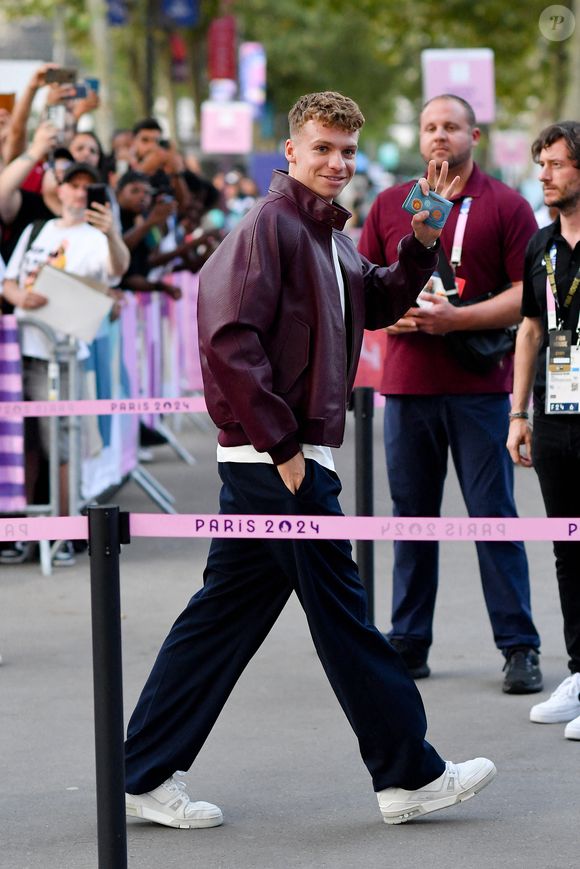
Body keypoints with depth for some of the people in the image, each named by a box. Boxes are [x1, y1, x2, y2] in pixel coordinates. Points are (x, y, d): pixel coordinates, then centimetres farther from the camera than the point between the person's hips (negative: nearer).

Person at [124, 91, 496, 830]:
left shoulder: (328, 235, 17)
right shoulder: (270, 226, -13)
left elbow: (377, 305, 23)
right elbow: (230, 338, -21)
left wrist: (420, 243, 6)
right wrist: (282, 444, -20)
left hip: (288, 456, 10)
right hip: (276, 462, -10)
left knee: (225, 615, 10)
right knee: (340, 612, -1)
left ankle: (146, 775, 14)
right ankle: (409, 775, 8)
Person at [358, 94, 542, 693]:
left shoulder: (505, 206, 1)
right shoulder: (390, 205, 12)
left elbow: (529, 294, -5)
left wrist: (454, 318, -16)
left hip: (479, 387, -3)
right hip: (407, 382, 3)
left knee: (494, 515, -3)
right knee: (411, 515, 8)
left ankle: (519, 648, 2)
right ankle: (408, 644, 14)